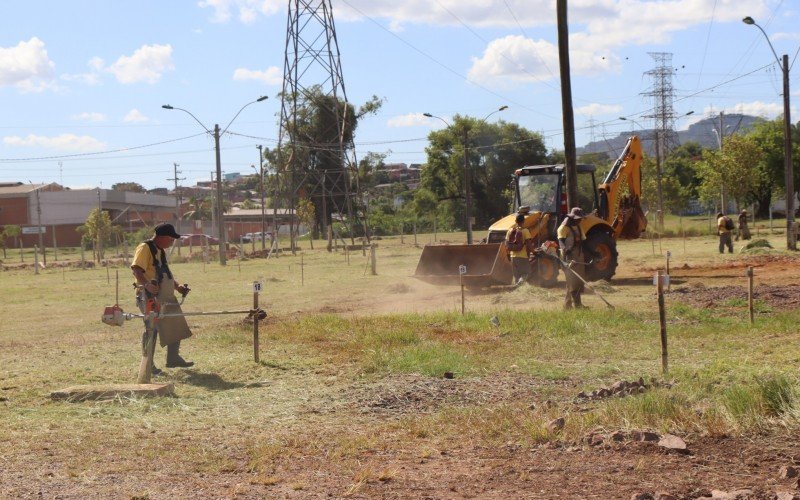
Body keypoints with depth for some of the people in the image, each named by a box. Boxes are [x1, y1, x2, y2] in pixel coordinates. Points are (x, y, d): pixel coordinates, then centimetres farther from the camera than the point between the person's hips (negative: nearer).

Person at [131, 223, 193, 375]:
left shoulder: (160, 251, 18)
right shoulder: (145, 248, -12)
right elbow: (136, 269, -25)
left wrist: (177, 287, 17)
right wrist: (146, 284, -41)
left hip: (165, 297, 10)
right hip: (150, 297, -10)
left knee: (176, 326, 12)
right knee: (152, 329, -7)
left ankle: (173, 358, 24)